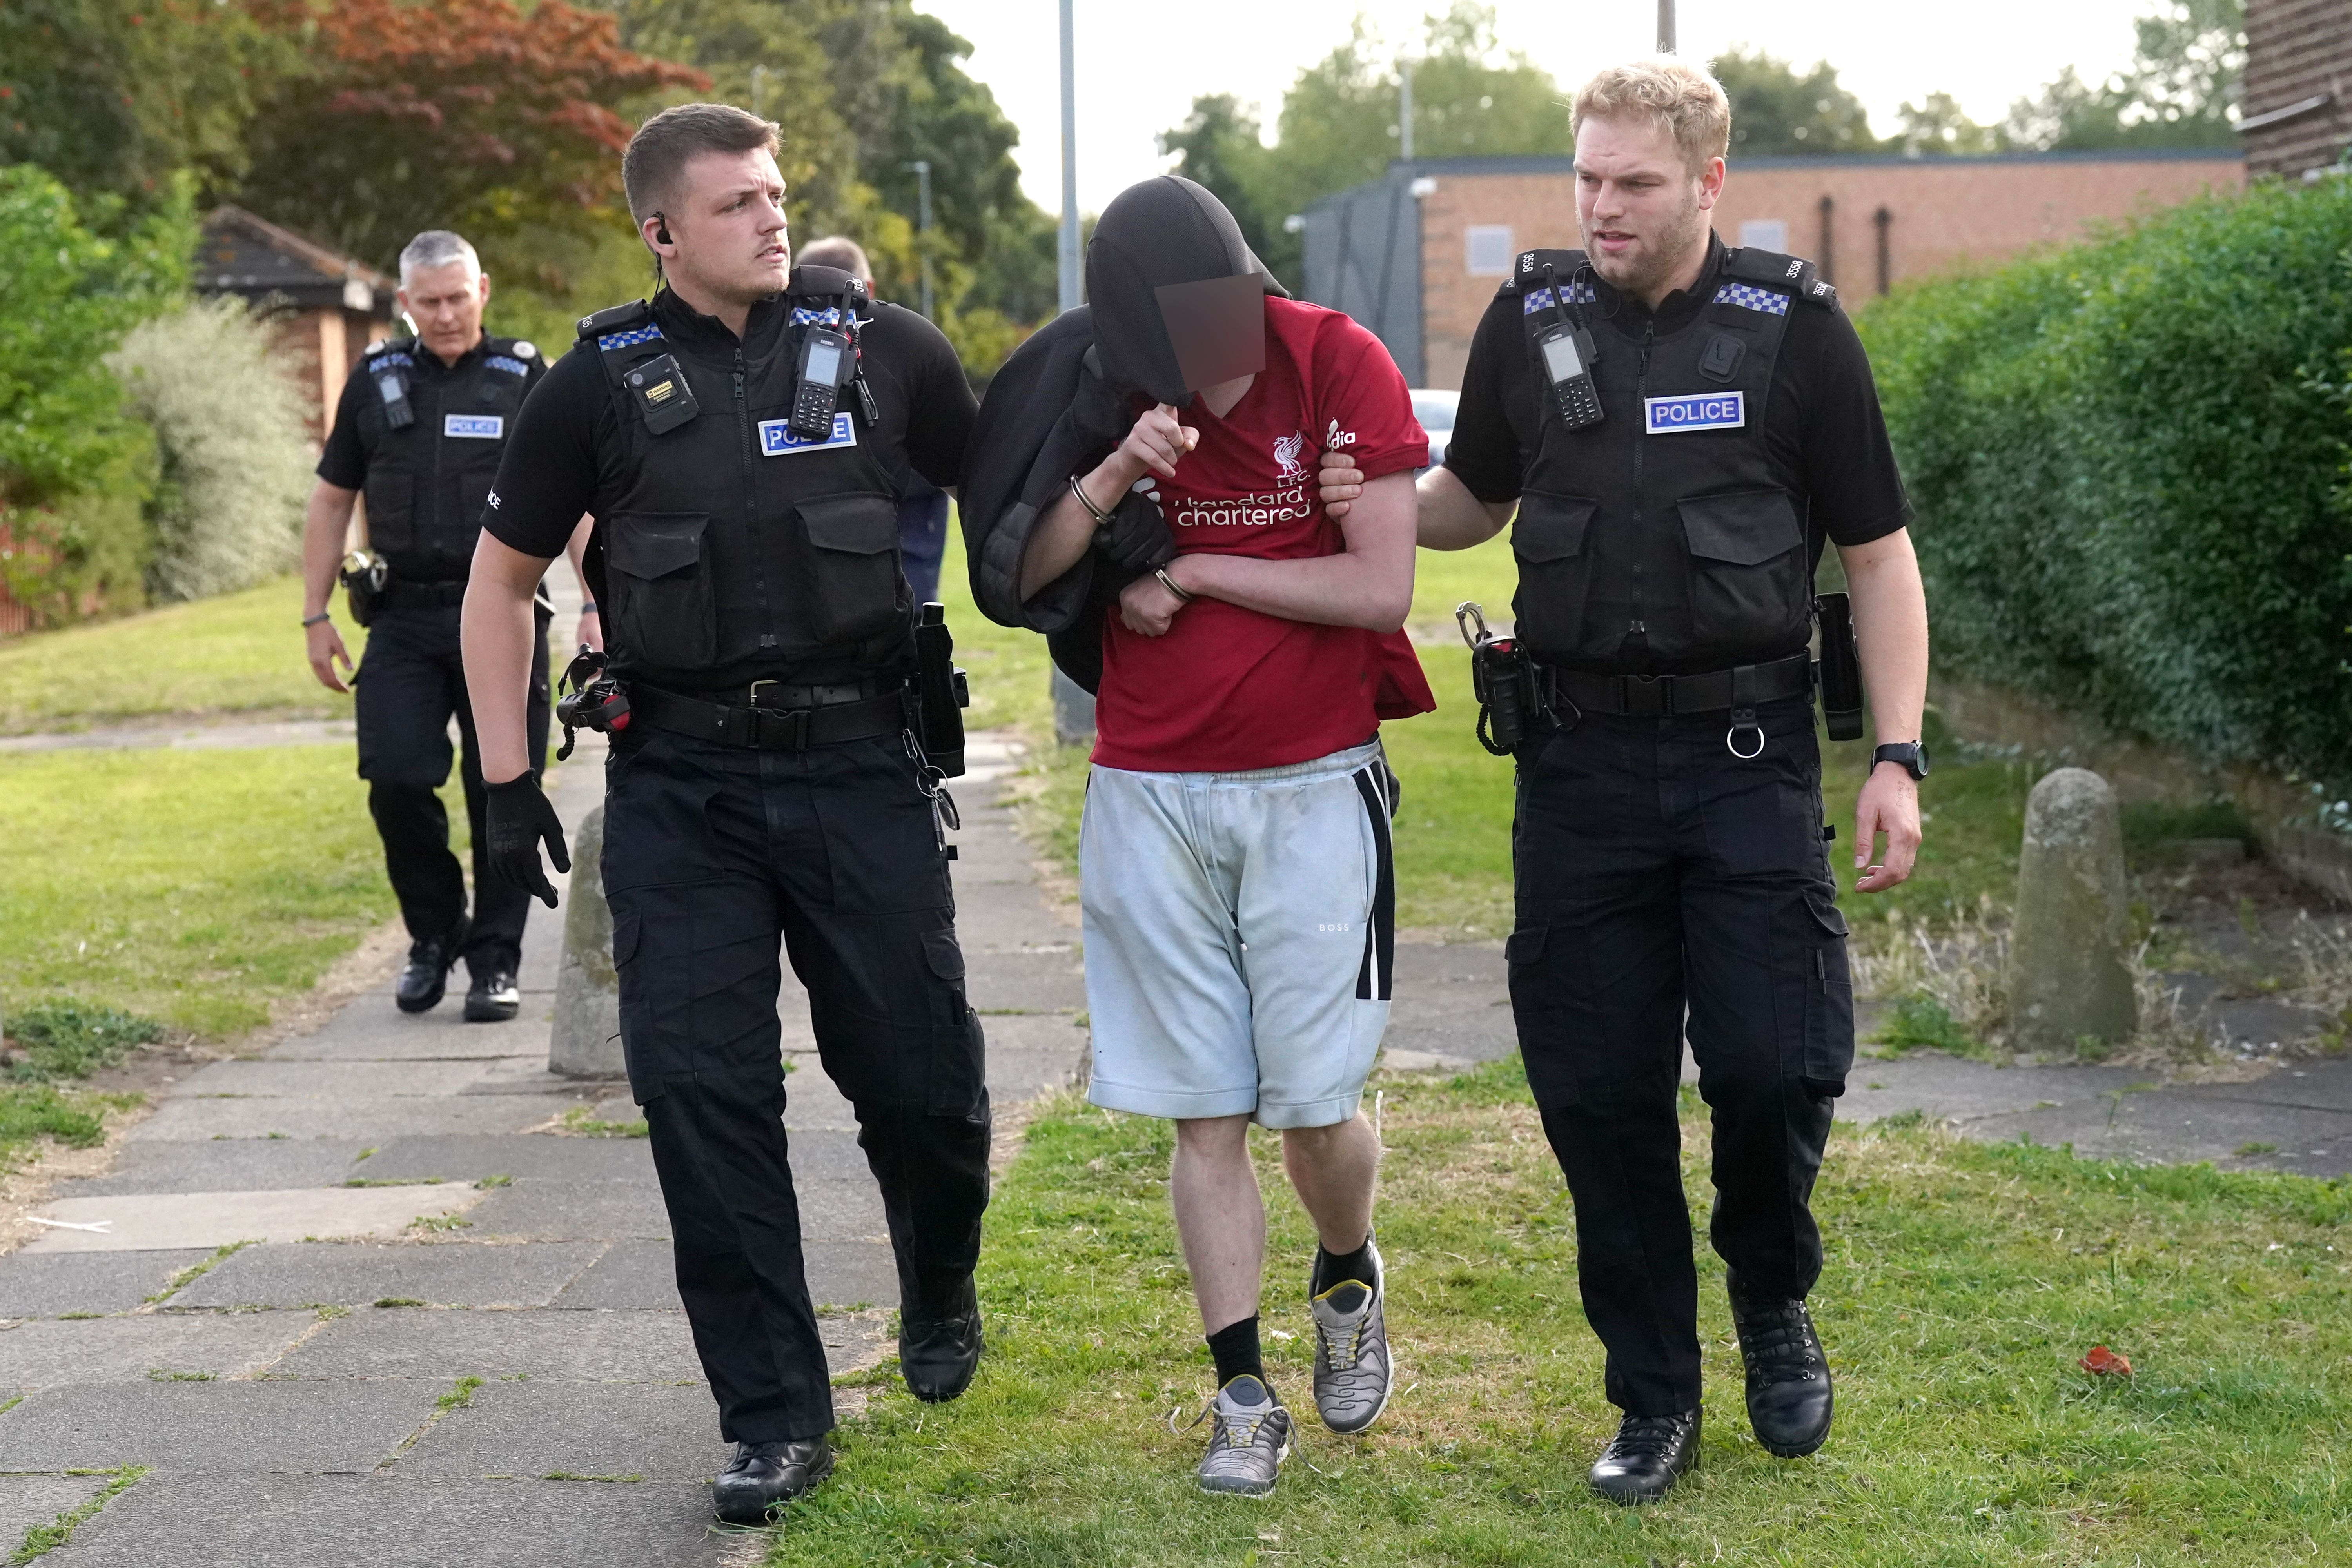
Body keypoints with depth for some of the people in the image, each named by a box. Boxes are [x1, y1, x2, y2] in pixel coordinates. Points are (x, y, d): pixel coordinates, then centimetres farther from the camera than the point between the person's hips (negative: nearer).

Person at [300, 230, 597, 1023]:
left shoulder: (526, 379, 3)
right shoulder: (375, 383, 10)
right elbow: (331, 502, 16)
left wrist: (596, 605, -9)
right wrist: (316, 617, 10)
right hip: (404, 622, 2)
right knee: (397, 780, -8)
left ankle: (495, 962, 11)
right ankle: (433, 936, 14)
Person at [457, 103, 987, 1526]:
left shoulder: (885, 350, 2)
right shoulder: (607, 382, 2)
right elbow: (504, 575, 11)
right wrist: (508, 776, 5)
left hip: (863, 772, 0)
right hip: (680, 792, 0)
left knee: (920, 1076, 5)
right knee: (704, 1091, -4)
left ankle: (941, 1295, 37)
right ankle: (776, 1415, 8)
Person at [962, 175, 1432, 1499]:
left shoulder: (1339, 365, -10)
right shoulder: (1099, 386, -2)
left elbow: (1382, 590, -14)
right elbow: (1016, 577, -6)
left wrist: (1190, 568, -11)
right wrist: (1108, 478, -22)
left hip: (1313, 789, -2)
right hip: (1151, 794, 2)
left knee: (1317, 1103, 2)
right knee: (1206, 1116, 5)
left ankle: (1349, 1283, 33)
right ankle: (1244, 1396, 16)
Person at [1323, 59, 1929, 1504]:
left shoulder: (1794, 328, -1)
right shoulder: (1533, 319, 6)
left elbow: (1879, 553, 2)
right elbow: (1475, 502, 20)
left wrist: (1898, 756, -5)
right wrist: (1375, 503, -2)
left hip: (1749, 758, -2)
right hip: (1580, 759, 3)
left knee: (1777, 1063, -8)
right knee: (1598, 1087, 4)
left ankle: (1776, 1306, 24)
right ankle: (1656, 1397, 20)